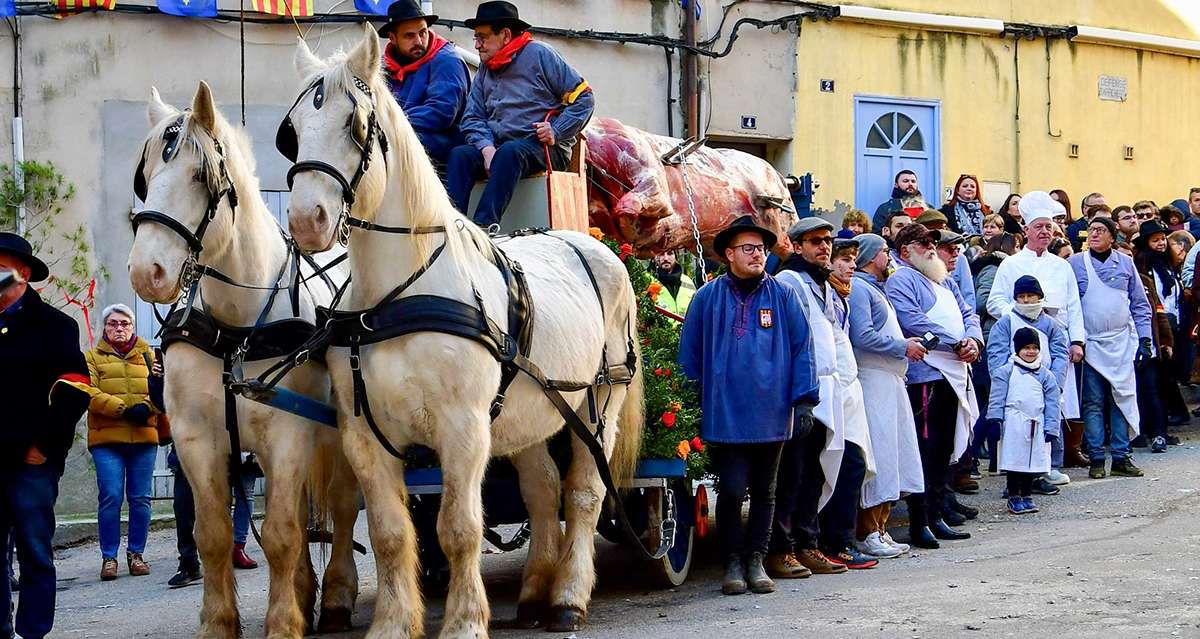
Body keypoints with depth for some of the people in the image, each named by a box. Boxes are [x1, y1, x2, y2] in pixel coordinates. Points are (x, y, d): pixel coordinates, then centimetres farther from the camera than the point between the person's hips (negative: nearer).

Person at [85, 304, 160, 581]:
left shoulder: (147, 355, 17)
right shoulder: (93, 357, 10)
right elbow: (90, 394, -4)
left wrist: (146, 407, -15)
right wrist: (124, 409, -16)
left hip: (144, 438, 2)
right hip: (106, 438, -2)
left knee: (140, 498, 2)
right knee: (111, 498, -8)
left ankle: (136, 553, 13)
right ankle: (109, 557, 1)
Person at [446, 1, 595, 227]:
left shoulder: (539, 54, 1)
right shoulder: (485, 69, 19)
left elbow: (583, 97, 0)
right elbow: (472, 118, 11)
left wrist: (556, 132, -12)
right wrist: (487, 148, -9)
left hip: (544, 149, -5)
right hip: (496, 146, 5)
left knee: (509, 152, -36)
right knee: (459, 155, -21)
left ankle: (483, 226, -46)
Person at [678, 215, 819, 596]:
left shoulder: (783, 296, 4)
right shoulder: (708, 298, 2)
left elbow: (802, 349, 4)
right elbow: (690, 355, 6)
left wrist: (803, 400, -3)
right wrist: (694, 405, 3)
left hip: (772, 416, 2)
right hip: (725, 417, -2)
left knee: (764, 492, 11)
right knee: (732, 491, -5)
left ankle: (755, 560, 23)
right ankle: (732, 564, 9)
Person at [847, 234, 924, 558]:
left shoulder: (875, 289, 23)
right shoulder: (858, 288, -10)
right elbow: (863, 337, -19)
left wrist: (907, 343, 12)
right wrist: (903, 347, -11)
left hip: (891, 382, 10)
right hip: (872, 382, -10)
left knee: (892, 459, 10)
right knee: (876, 455, -9)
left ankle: (881, 529, 15)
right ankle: (867, 534, -5)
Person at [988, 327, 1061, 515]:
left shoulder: (1046, 375, 10)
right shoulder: (1006, 371, 1)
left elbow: (1052, 404, 9)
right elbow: (997, 399, -1)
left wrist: (1051, 428, 2)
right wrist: (995, 421, -8)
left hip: (1036, 425, 3)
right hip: (1014, 425, -3)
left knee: (1033, 461, 7)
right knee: (1015, 460, -1)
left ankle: (1027, 496, 19)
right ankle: (1014, 498, 9)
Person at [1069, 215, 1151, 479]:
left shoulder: (1125, 262, 8)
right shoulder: (1075, 264, 3)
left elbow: (1140, 303, 11)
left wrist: (1145, 338, 4)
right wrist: (1072, 340, -3)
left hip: (1121, 343, 1)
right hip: (1090, 345, -1)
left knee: (1124, 398, -1)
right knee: (1093, 403, -1)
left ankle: (1121, 456, 5)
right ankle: (1096, 459, 3)